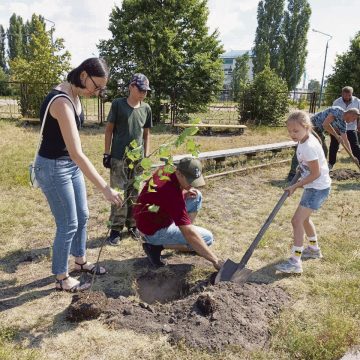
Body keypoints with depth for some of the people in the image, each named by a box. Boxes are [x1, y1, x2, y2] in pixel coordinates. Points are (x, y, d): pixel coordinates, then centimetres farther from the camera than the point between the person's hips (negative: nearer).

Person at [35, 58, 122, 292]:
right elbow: (77, 153, -35)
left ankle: (81, 261, 39)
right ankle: (61, 278, 22)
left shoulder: (74, 95, 1)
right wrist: (105, 188, -35)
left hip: (70, 164, 9)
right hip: (53, 167, -9)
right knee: (68, 224, 2)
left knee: (82, 216, 18)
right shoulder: (62, 102, -28)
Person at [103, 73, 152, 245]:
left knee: (135, 194, 10)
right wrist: (107, 153, -4)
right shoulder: (118, 104, -3)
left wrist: (147, 155, 8)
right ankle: (116, 228, 11)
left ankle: (132, 224, 24)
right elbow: (109, 129, -1)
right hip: (119, 158, -3)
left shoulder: (146, 108, 7)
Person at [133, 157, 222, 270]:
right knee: (208, 238, -7)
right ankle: (158, 245, -4)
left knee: (197, 196, 7)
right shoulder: (172, 193, -35)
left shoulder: (166, 169, -12)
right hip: (154, 231, -8)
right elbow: (189, 234, -34)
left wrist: (185, 194, -10)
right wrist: (215, 260, -29)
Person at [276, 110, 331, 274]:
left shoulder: (308, 147, -26)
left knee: (297, 220, -12)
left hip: (318, 188, -10)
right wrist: (301, 170, 8)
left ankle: (295, 261, -7)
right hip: (313, 186, 10)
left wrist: (296, 186, -15)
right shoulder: (304, 140, 2)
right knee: (304, 218, 22)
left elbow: (316, 173, -22)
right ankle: (314, 249, 41)